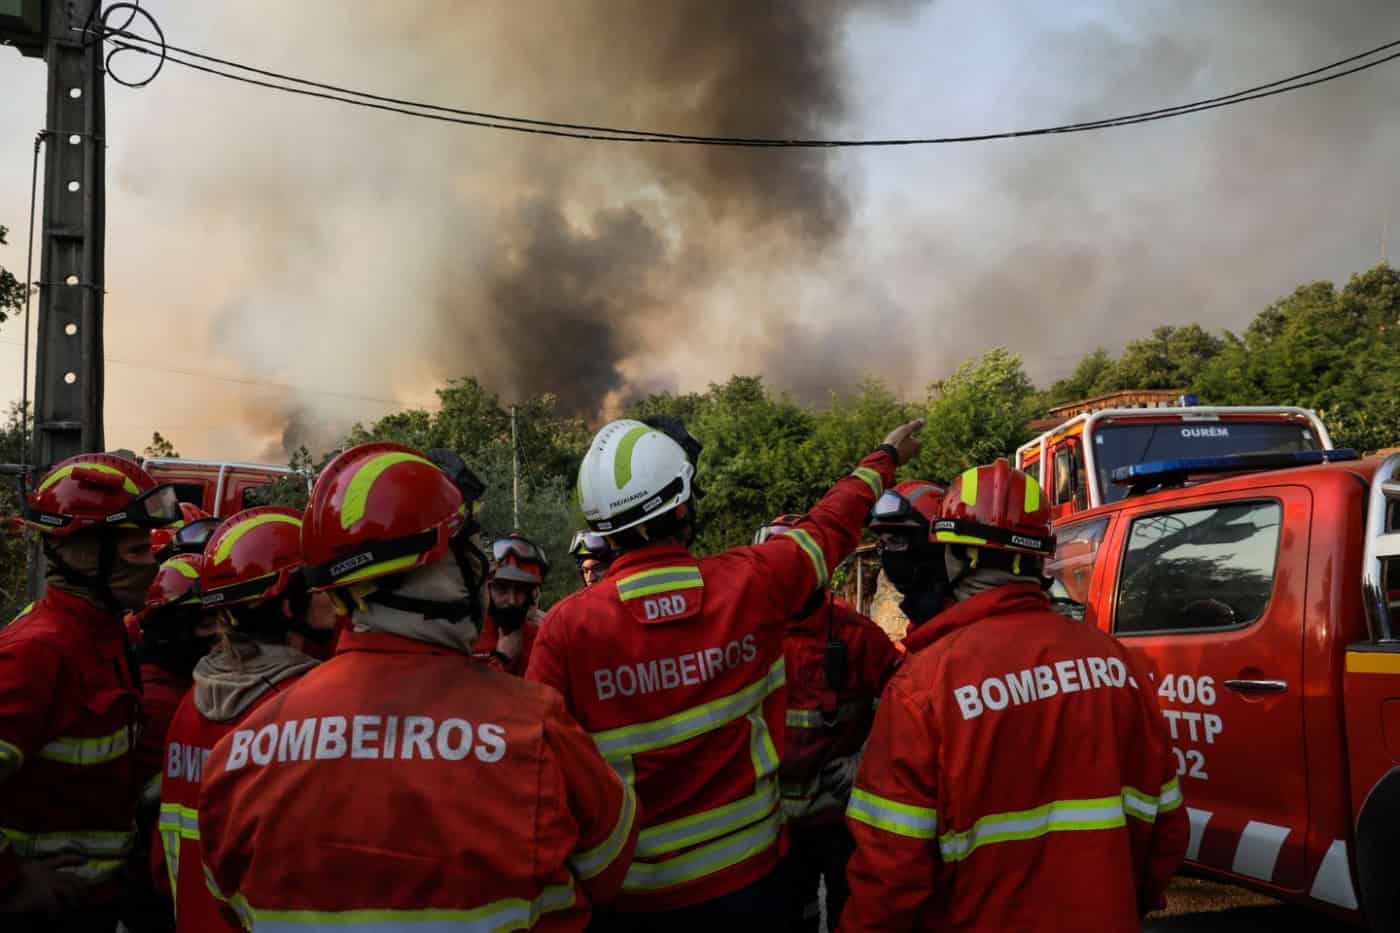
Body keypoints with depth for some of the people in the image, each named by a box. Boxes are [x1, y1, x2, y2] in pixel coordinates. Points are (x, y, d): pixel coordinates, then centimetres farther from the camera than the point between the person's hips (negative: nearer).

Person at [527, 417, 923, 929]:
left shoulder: (567, 626, -16)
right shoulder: (751, 581, -10)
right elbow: (828, 528, 8)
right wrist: (885, 460, 27)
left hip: (631, 891, -1)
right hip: (744, 870, 1)